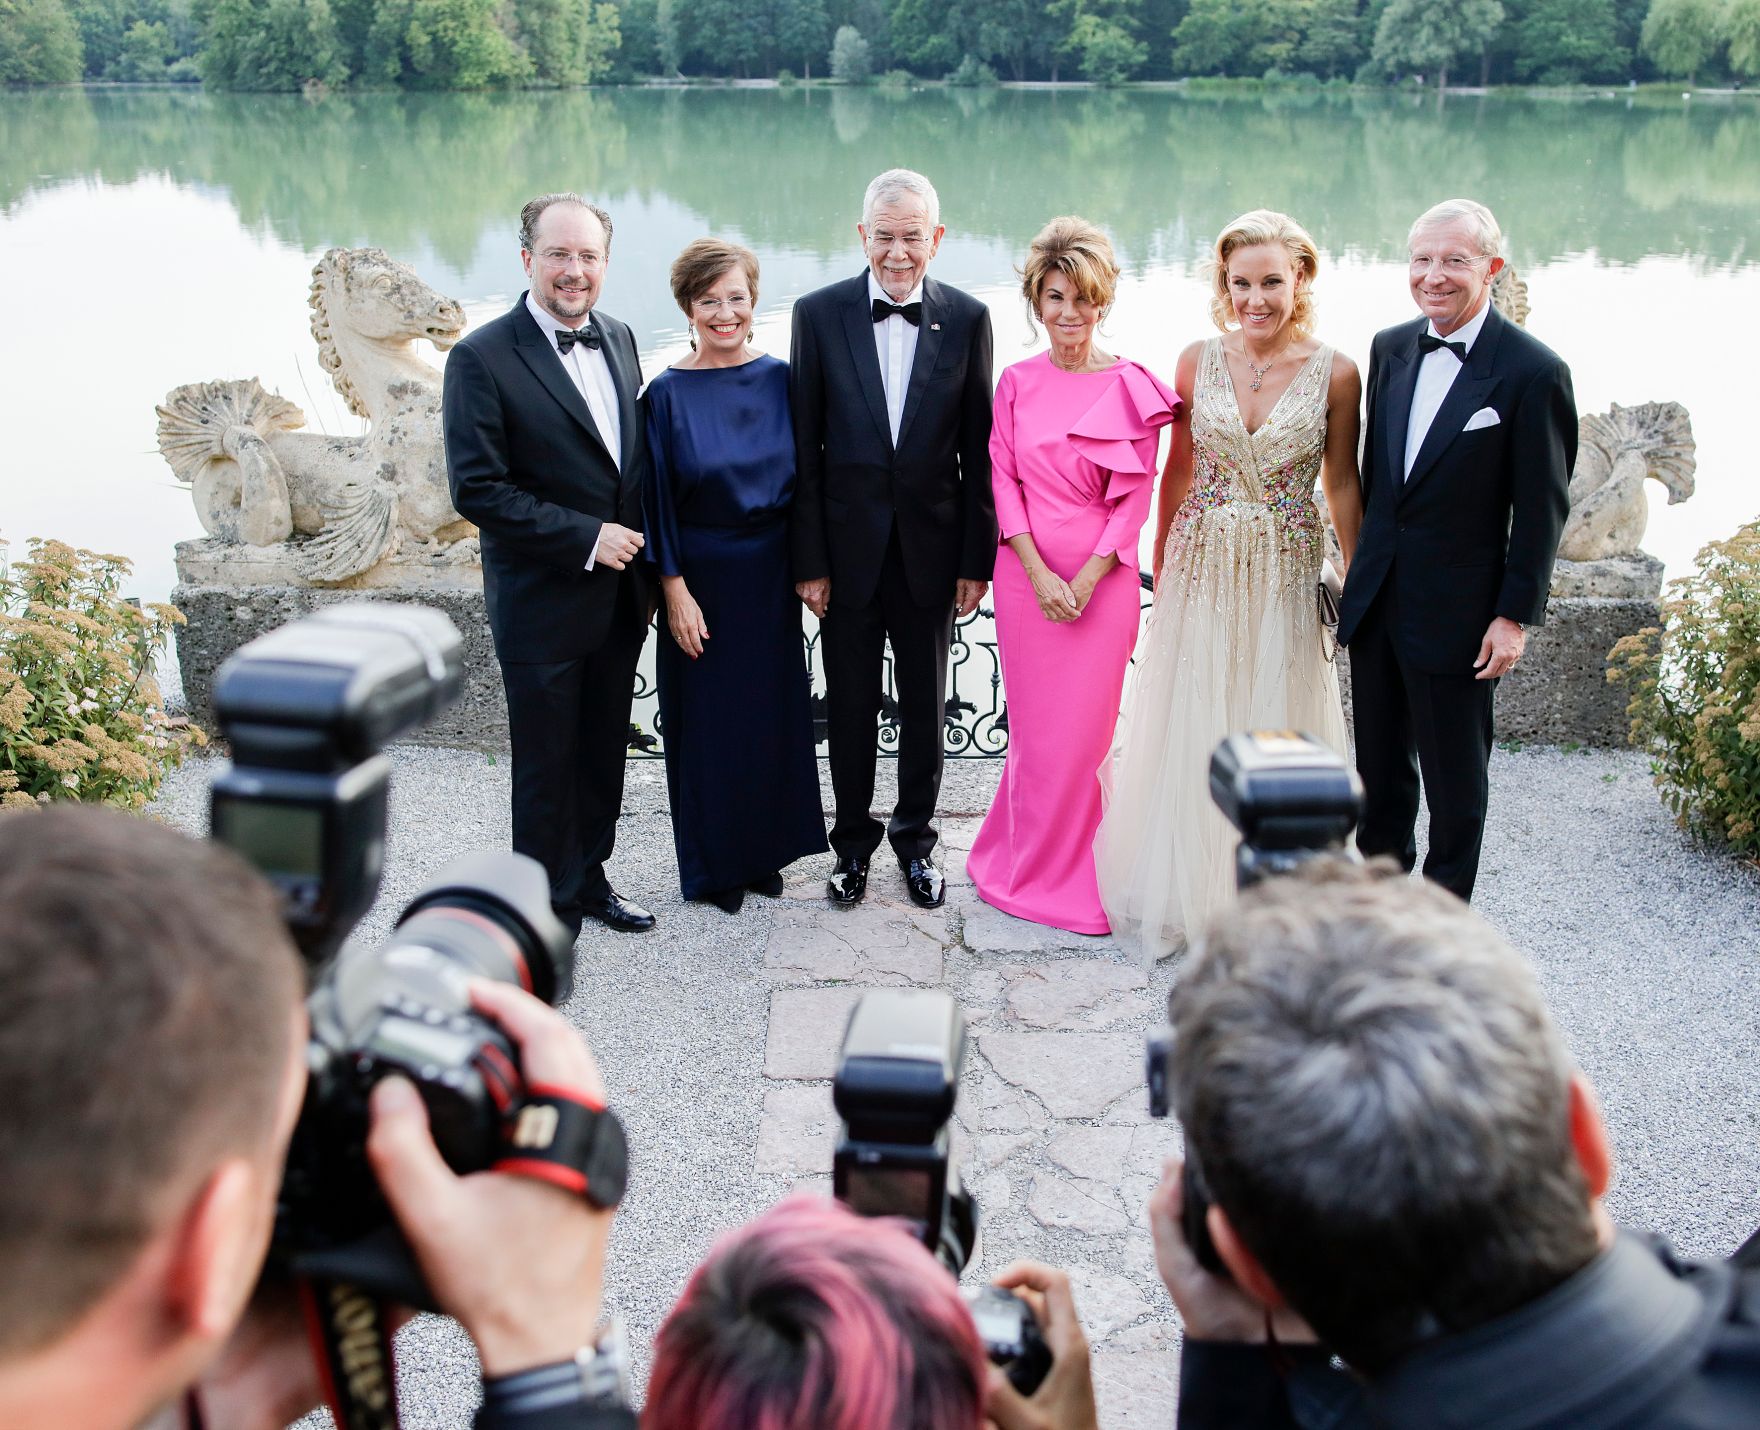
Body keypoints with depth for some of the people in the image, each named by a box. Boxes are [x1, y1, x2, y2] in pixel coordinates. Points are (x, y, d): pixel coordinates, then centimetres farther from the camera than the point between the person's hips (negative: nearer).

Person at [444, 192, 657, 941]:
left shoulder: (618, 339, 7)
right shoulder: (482, 358, -14)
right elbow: (476, 490, -17)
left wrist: (637, 552, 6)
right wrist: (586, 538, -18)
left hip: (618, 593, 6)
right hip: (543, 602, -6)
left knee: (603, 751, 18)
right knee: (546, 763, 7)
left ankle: (589, 878, 36)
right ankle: (549, 905, 23)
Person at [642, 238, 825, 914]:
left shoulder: (779, 379, 0)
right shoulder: (669, 393, -7)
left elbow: (803, 477, 5)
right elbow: (657, 498, -7)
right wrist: (675, 590, -11)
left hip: (770, 575, 3)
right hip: (702, 576, -3)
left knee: (771, 708, 12)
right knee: (707, 715, 7)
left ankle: (763, 851, 30)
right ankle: (712, 864, 24)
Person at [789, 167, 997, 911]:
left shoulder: (967, 318, -1)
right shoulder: (819, 313, -3)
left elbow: (978, 449, 0)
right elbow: (804, 448, -3)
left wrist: (977, 558, -2)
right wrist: (808, 560, -6)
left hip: (931, 547, 1)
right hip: (849, 546, 0)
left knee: (925, 704, 12)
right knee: (850, 705, 11)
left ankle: (916, 837, 31)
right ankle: (853, 841, 28)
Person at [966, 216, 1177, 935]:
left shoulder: (1133, 388, -3)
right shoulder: (1016, 382, 4)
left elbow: (1135, 498, -4)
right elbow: (1004, 480, 1)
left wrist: (1084, 580, -12)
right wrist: (1039, 573, -10)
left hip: (1101, 576, -2)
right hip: (1026, 573, 2)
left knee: (1082, 728, 2)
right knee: (1032, 726, 8)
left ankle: (1074, 872, 21)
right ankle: (1028, 862, 26)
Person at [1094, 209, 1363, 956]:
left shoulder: (1334, 372, -6)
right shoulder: (1198, 361, -2)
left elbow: (1342, 483, 1)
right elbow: (1178, 470, 6)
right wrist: (1163, 569, 7)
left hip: (1285, 578, -1)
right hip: (1202, 571, 2)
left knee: (1274, 732, 8)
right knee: (1189, 734, 9)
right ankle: (1184, 888, 27)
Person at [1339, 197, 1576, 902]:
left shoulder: (1533, 371, -12)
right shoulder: (1390, 347, 5)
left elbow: (1542, 507, -10)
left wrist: (1516, 614, -11)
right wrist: (1365, 565, 14)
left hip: (1457, 608, -5)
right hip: (1376, 598, 6)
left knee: (1454, 775, 8)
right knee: (1380, 761, 18)